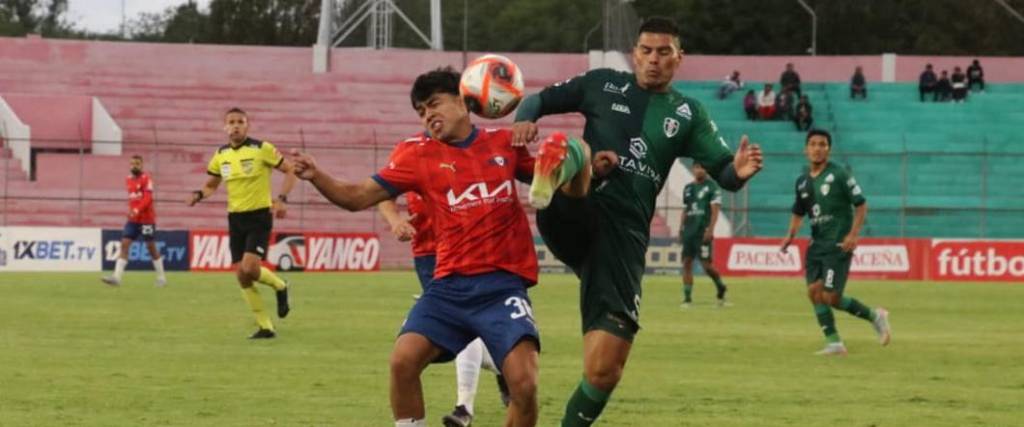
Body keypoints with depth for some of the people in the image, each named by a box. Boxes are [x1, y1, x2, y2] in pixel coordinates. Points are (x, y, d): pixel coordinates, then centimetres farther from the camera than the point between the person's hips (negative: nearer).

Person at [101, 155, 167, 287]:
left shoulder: (146, 179, -10)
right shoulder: (128, 180, 11)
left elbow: (148, 198, -21)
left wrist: (137, 210, -32)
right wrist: (131, 211, 12)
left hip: (146, 219, -6)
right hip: (133, 219, 6)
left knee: (151, 247, 3)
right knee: (124, 244, -7)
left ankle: (161, 277, 19)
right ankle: (116, 277, -15)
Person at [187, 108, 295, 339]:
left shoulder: (262, 149, -9)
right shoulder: (220, 155, 6)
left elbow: (290, 170, -4)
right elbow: (212, 185, 19)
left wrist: (281, 199, -17)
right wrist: (199, 194, -4)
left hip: (259, 216, -5)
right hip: (235, 218, 5)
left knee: (250, 269, -21)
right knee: (241, 276, 1)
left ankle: (280, 287, 12)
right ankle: (265, 327, 11)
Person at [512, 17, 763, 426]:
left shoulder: (687, 114, 13)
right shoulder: (604, 84, 11)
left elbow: (722, 170, 6)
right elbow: (540, 100, 17)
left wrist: (738, 171, -19)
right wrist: (524, 120, -7)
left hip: (624, 234, 1)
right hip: (573, 217, -1)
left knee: (603, 372, -3)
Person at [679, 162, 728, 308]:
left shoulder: (712, 187, 0)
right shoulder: (688, 188, 17)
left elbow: (715, 210, -7)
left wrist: (710, 229, -17)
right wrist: (681, 230, 15)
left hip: (703, 232, -6)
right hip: (688, 232, 6)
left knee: (706, 263, -9)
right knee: (686, 263, 0)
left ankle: (720, 287, 16)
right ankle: (687, 298, 3)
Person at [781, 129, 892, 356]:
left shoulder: (839, 175, -8)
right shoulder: (802, 182, 10)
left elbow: (861, 204, -7)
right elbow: (798, 212, 23)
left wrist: (853, 234, -17)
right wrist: (791, 235, 6)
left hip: (838, 244, -7)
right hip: (817, 244, 7)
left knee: (830, 296, -13)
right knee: (814, 292, -4)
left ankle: (874, 316, 7)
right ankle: (833, 342, 4)